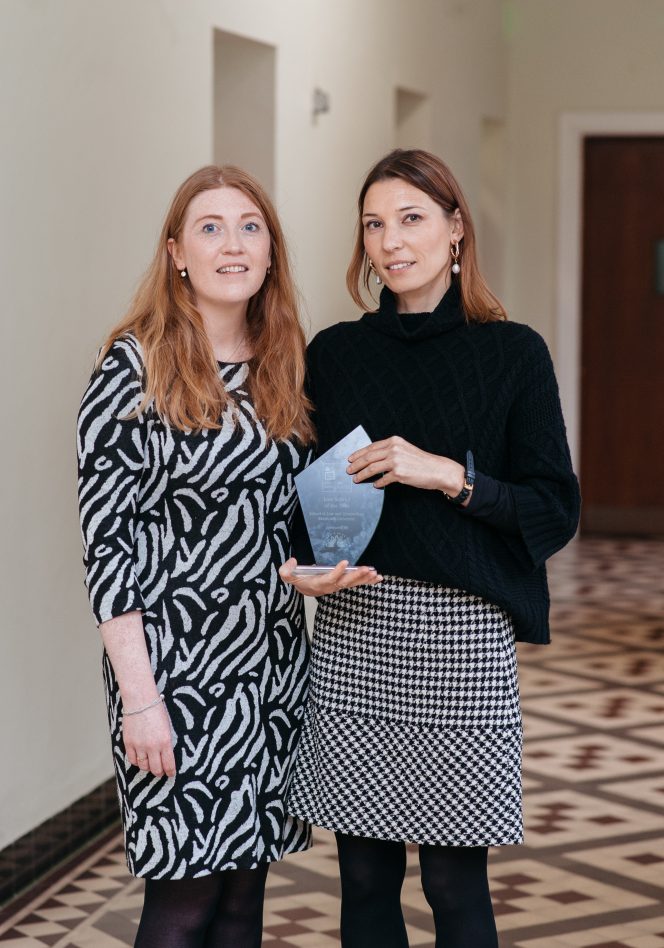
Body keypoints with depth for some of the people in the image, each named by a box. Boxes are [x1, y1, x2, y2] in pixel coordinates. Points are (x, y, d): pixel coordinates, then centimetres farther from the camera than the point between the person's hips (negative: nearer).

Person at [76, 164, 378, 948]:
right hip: (178, 670, -6)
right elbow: (107, 536, -12)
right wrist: (140, 698, -17)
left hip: (274, 666, 6)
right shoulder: (136, 368, -9)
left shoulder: (284, 368, 10)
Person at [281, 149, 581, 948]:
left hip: (461, 635, -3)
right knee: (364, 876, 8)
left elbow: (555, 512, -3)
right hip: (351, 632, 3)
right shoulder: (333, 354, 9)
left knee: (454, 882, 3)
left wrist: (450, 475, -15)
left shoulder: (512, 354, -1)